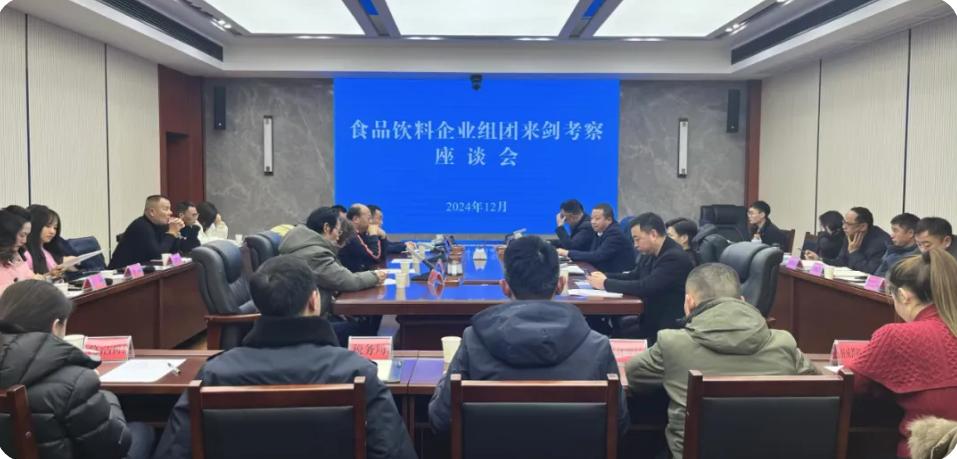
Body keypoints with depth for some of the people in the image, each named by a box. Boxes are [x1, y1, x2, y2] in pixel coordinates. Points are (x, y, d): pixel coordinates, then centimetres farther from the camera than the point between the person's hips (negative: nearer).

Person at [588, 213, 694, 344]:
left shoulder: (675, 257, -21)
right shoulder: (651, 254, 5)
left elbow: (645, 287, -27)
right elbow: (633, 276, 16)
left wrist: (606, 284, -18)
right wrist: (604, 276, -2)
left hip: (667, 326, -8)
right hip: (650, 317, 8)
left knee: (616, 334, -16)